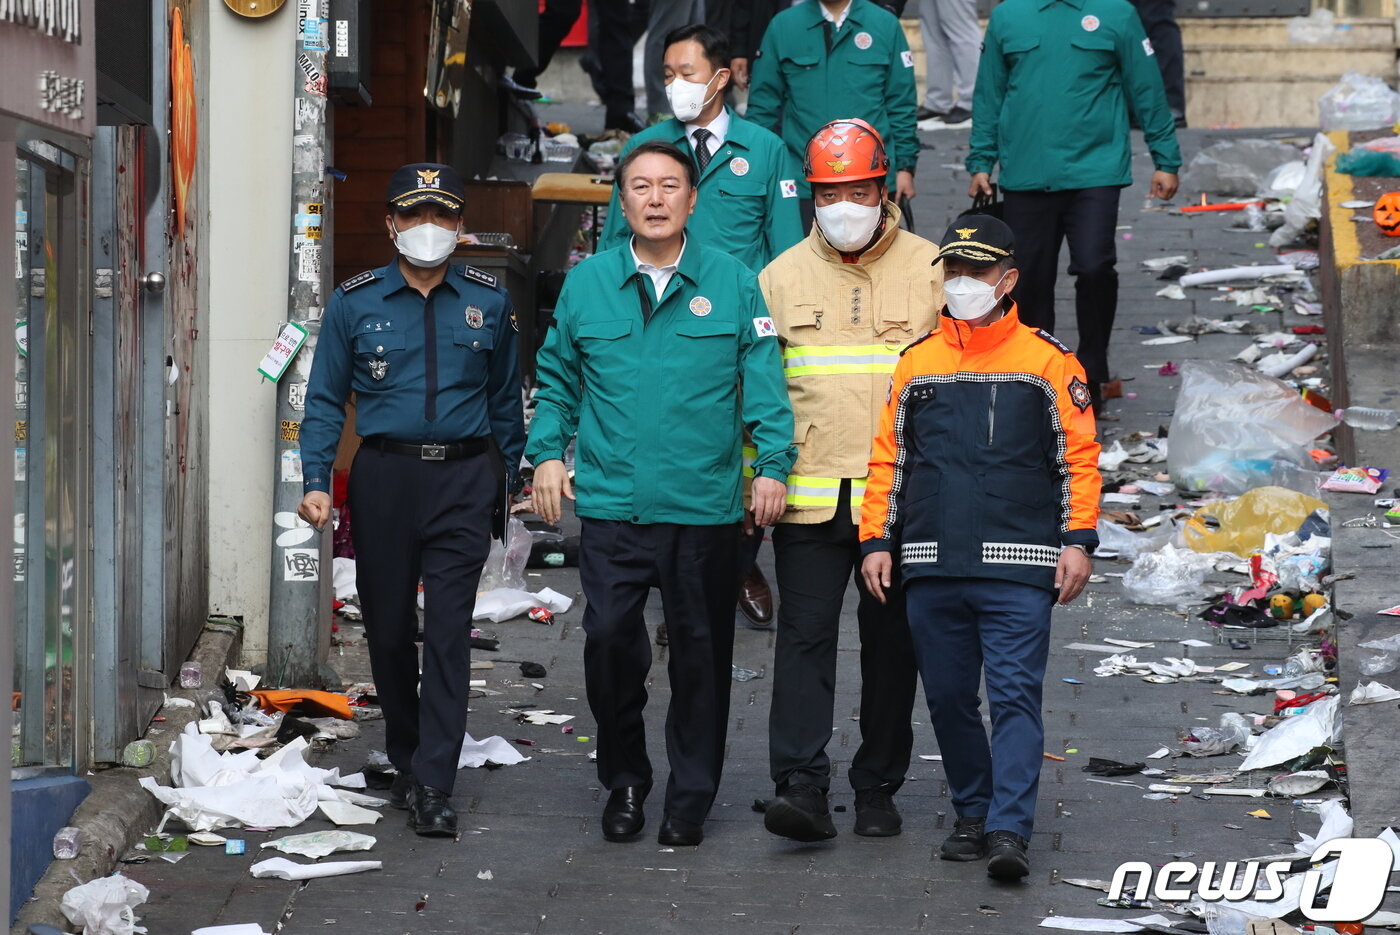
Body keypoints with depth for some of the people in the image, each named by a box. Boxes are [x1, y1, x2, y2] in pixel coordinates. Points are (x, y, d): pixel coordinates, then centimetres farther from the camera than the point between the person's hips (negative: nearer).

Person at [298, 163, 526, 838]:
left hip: (462, 479, -1)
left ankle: (433, 787, -10)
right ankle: (404, 759, 28)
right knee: (389, 629, 9)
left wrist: (521, 477, 14)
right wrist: (316, 480, -5)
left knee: (448, 631, -9)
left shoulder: (488, 303, 7)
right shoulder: (355, 303, 4)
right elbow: (325, 399, 6)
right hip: (384, 477, 1)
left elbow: (505, 399, 15)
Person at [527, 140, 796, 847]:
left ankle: (690, 800, 18)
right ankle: (623, 781, 15)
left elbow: (764, 385, 4)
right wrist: (547, 451, 7)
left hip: (706, 507, -1)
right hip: (611, 504, 1)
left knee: (700, 652, 5)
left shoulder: (733, 284, 3)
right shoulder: (586, 283, 7)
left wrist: (772, 464, -5)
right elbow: (556, 377, 18)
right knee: (609, 640, -6)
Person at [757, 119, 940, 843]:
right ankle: (802, 787, -12)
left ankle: (878, 787, 19)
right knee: (805, 636, -8)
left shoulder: (930, 271, 3)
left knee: (892, 643, 8)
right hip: (808, 498, 0)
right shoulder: (781, 277, 8)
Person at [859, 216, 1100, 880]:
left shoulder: (1047, 360, 3)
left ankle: (1009, 830, -13)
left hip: (1017, 567, -3)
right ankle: (971, 815, 22)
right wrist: (876, 541, 8)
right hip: (931, 568, 4)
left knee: (1015, 695, -9)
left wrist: (1078, 540, -4)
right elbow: (888, 457, 15)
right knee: (948, 696, 9)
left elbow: (1078, 457, 3)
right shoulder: (916, 362, 11)